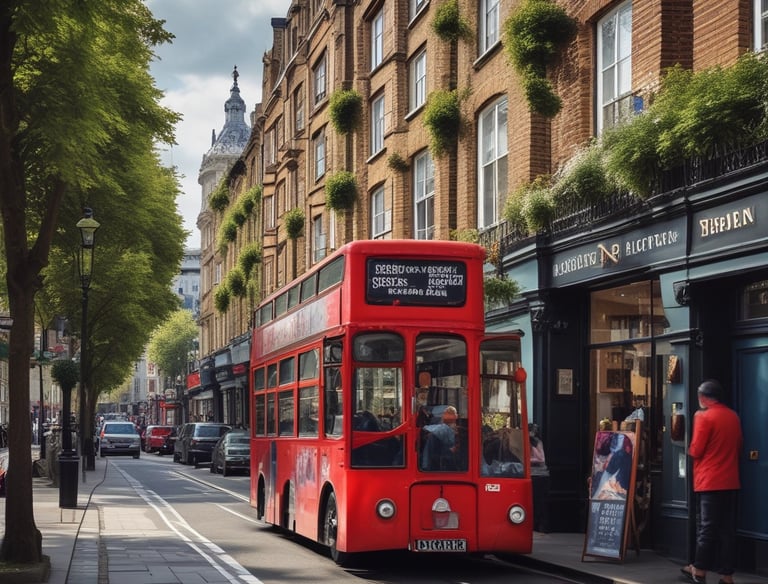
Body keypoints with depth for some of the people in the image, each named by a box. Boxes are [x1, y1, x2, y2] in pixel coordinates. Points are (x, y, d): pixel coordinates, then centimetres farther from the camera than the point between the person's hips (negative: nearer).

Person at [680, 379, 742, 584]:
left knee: (707, 527, 1)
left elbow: (695, 450, -11)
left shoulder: (704, 417, -11)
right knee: (728, 529, 5)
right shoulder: (733, 417, 8)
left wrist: (690, 448, 8)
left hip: (710, 482, -6)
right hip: (731, 481, 6)